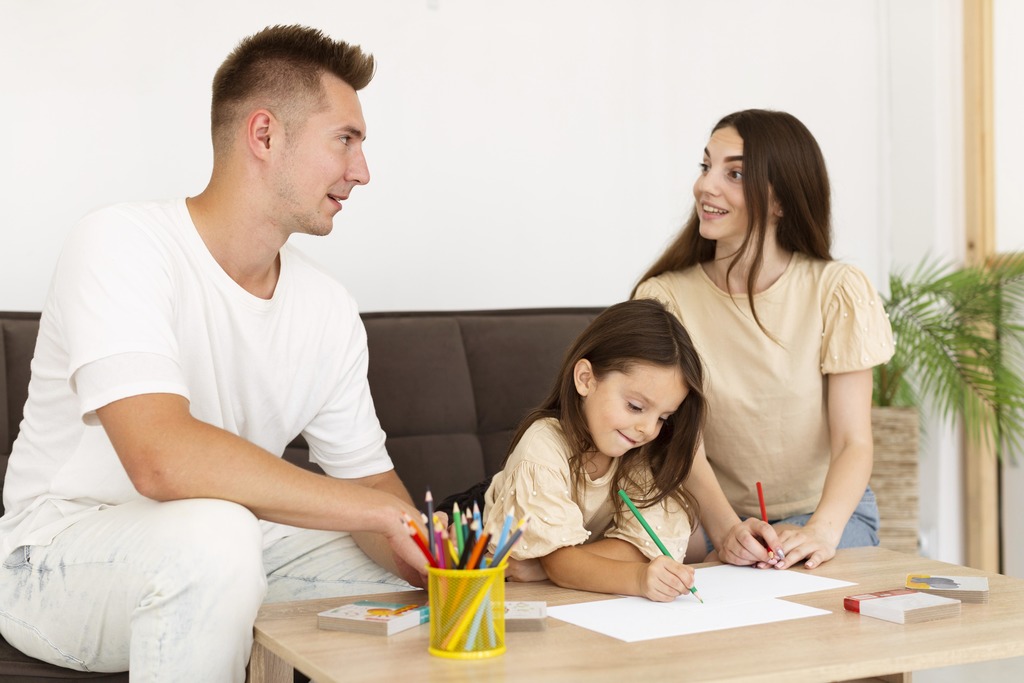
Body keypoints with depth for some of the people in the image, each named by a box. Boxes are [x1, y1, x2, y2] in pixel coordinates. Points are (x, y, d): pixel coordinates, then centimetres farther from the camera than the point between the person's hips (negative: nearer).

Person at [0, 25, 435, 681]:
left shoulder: (330, 311, 0)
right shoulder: (121, 244, -21)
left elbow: (367, 477, 7)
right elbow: (162, 459, -35)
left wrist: (415, 543, -17)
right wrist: (386, 510, -31)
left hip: (220, 558, 6)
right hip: (60, 557, -6)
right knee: (213, 533, -36)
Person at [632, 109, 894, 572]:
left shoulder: (837, 291, -7)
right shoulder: (666, 297, -6)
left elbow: (853, 442, -11)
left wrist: (822, 530, -31)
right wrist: (726, 530, -32)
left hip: (826, 513, 0)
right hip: (713, 520, 0)